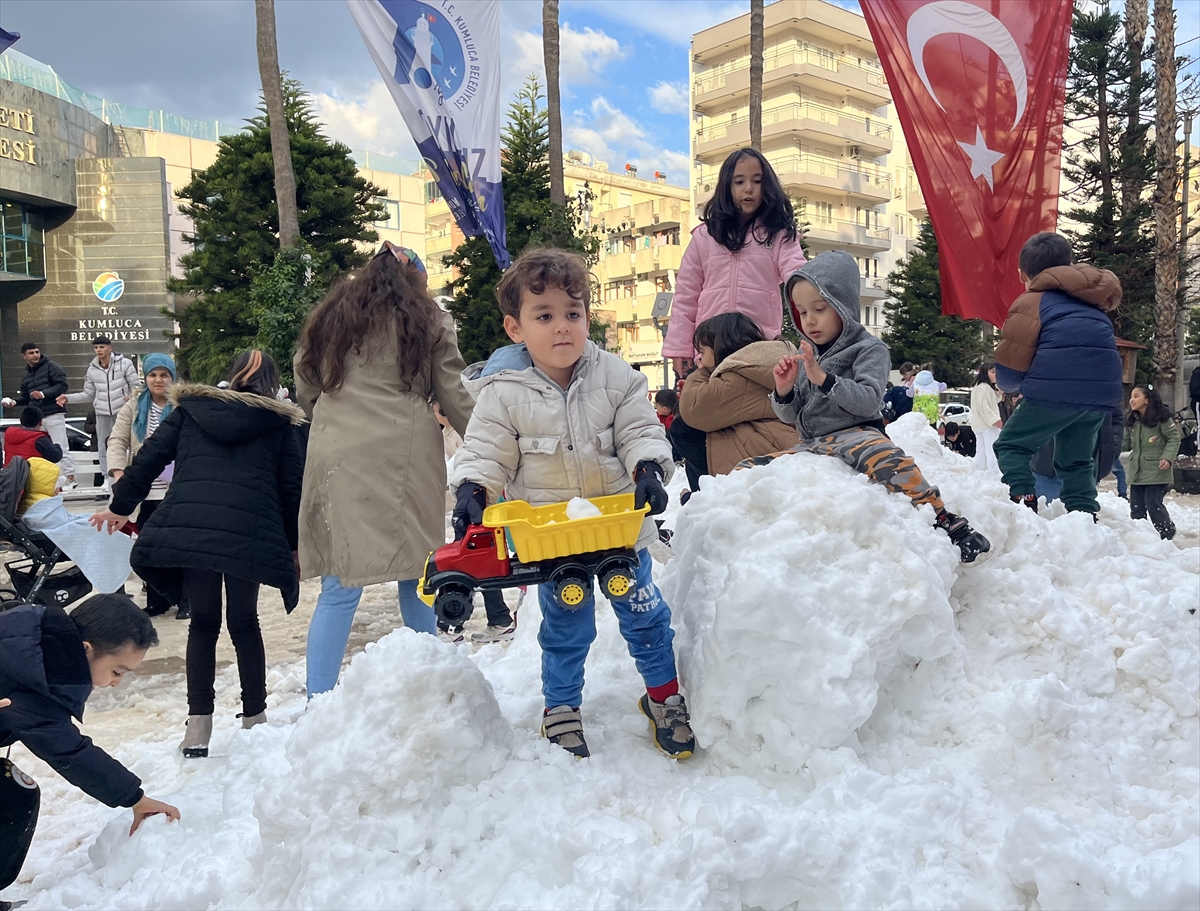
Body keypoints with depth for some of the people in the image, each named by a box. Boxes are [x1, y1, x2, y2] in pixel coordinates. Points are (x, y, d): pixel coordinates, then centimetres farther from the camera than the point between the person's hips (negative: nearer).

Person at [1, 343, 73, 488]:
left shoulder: (50, 366, -2)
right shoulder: (26, 376, 19)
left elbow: (62, 385, -12)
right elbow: (26, 397, 21)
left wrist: (44, 394, -21)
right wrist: (14, 401, 2)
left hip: (53, 414, -7)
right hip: (36, 416, 7)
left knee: (60, 447, -9)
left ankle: (69, 478, -6)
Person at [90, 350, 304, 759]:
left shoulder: (191, 409, 19)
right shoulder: (279, 423, 15)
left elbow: (150, 456, 15)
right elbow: (290, 488, 13)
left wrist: (120, 506, 26)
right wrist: (293, 547, 20)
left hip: (187, 526, 1)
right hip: (250, 532, -1)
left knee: (203, 621, 14)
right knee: (244, 622, 15)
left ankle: (198, 725, 10)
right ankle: (254, 717, 21)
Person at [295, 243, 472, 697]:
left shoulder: (329, 318, 19)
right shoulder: (430, 320, 11)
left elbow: (305, 391, 21)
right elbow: (455, 397, 8)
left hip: (337, 457, 2)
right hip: (405, 456, -2)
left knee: (339, 588, 0)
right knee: (416, 580, 10)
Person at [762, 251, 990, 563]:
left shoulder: (869, 349, -1)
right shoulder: (805, 354, 14)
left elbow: (869, 402, -16)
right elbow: (792, 417, 15)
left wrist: (824, 379, -24)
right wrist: (784, 391, -7)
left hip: (854, 434, -6)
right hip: (810, 444, 6)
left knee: (888, 460, -38)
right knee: (747, 470, -9)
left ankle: (945, 523, -28)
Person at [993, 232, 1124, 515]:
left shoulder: (1030, 303, 4)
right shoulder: (1091, 302, 26)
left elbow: (1009, 373, -1)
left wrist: (1007, 382, 21)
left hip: (1056, 388, -6)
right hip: (1103, 390, 6)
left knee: (1011, 445, 9)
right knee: (1076, 460, 22)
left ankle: (1023, 502, -9)